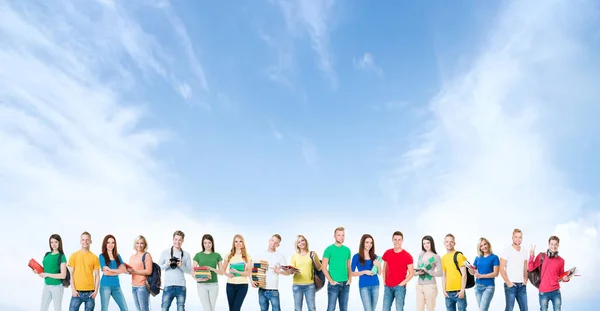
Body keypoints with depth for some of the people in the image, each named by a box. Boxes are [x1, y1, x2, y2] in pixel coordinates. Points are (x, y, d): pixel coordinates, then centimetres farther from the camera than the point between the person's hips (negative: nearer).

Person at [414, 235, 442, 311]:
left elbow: (440, 273, -9)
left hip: (430, 286, -5)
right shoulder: (421, 254, 10)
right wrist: (417, 272, -8)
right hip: (419, 286, 5)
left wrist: (427, 271, -21)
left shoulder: (436, 257, -4)